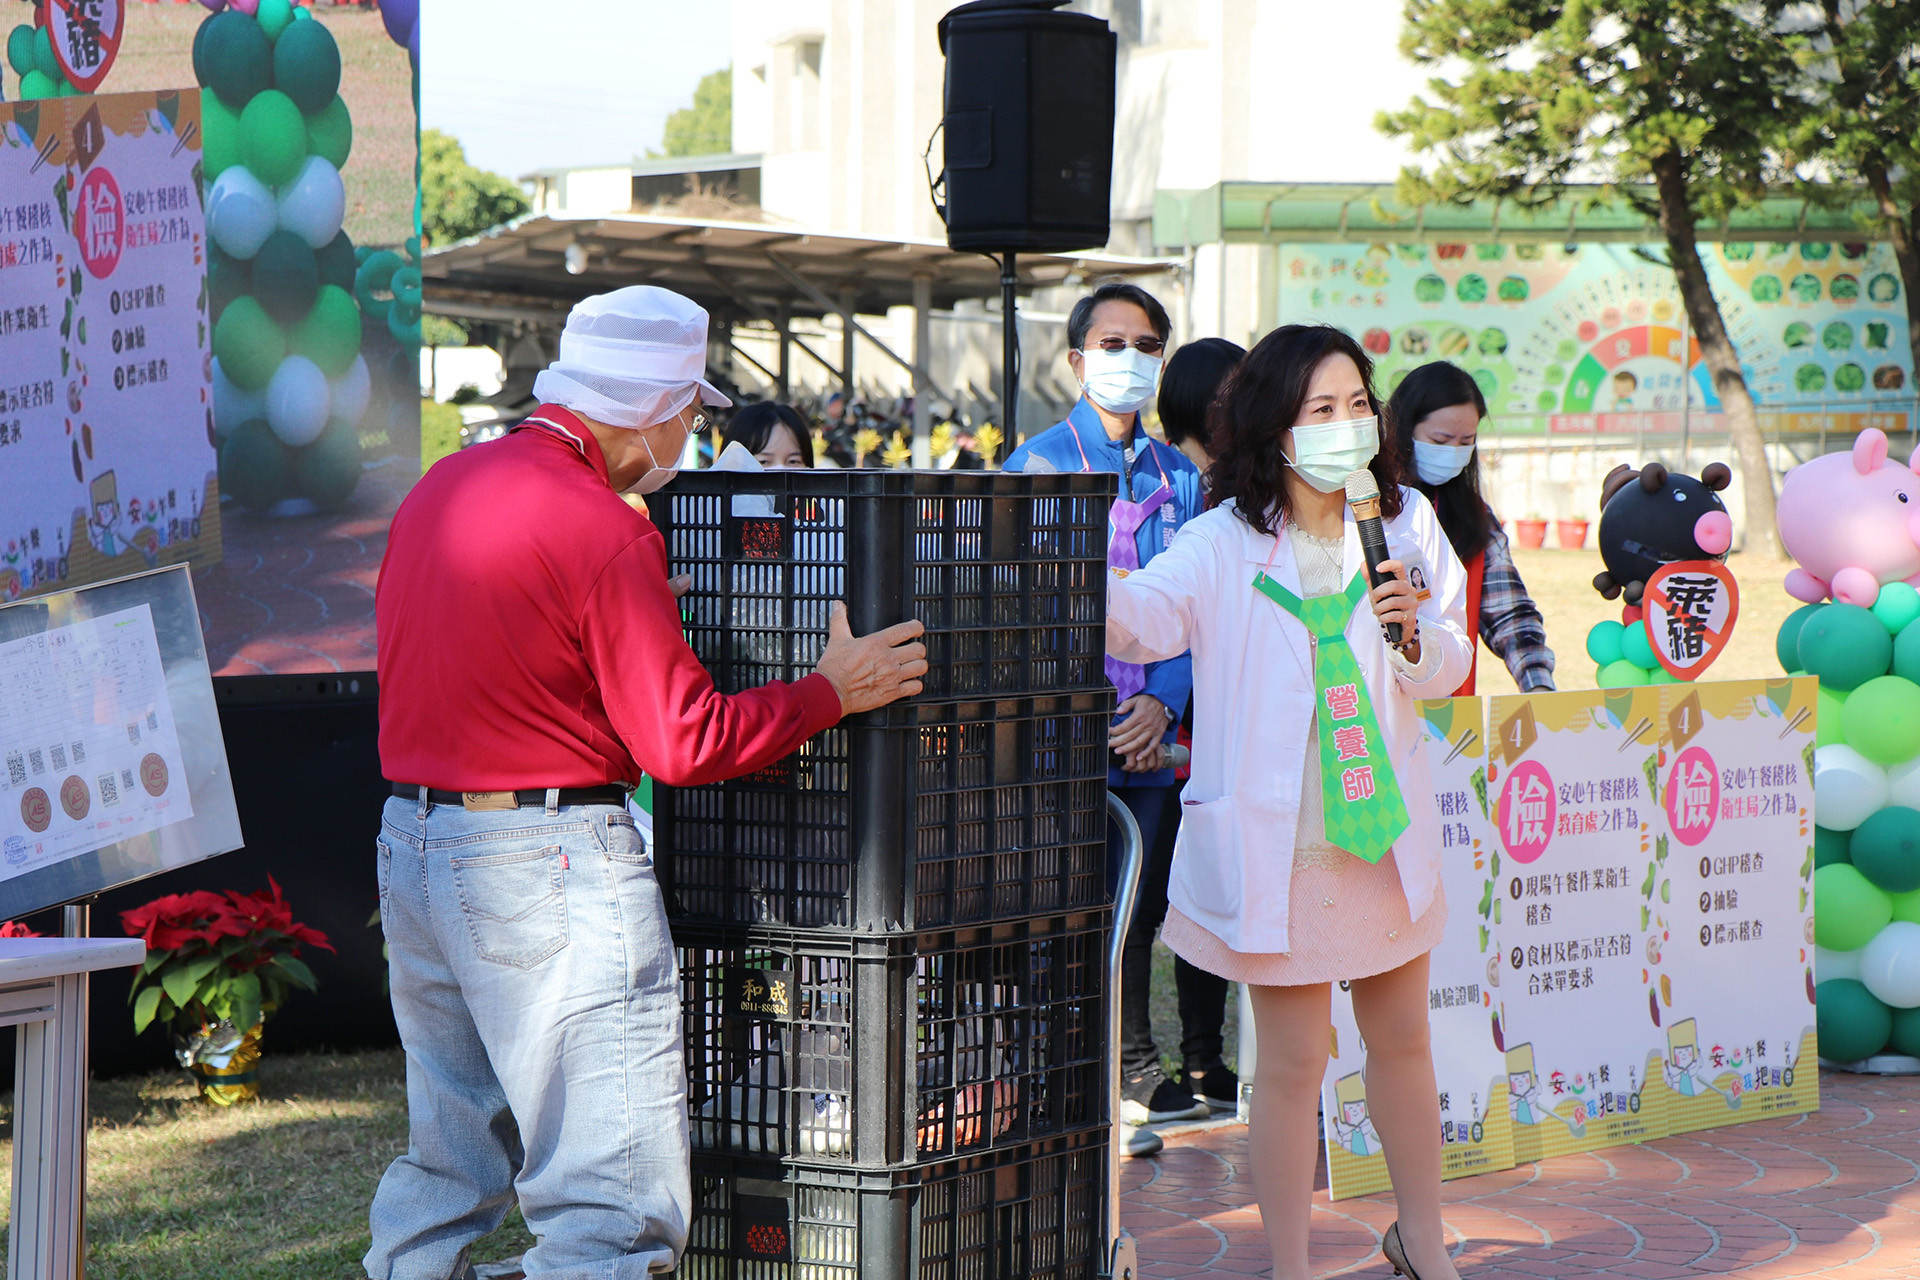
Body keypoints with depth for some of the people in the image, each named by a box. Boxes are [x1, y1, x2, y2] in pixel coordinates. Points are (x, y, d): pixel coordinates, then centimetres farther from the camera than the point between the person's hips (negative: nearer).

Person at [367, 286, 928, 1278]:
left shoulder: (439, 488, 10)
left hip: (410, 848, 9)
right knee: (613, 1198, -5)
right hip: (547, 861, -9)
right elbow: (683, 743, -16)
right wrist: (830, 692, -4)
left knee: (446, 1164, 19)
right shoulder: (604, 533, -15)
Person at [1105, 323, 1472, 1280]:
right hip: (1276, 837, -4)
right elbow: (1137, 618, -25)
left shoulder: (1404, 522, 2)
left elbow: (1452, 665, 8)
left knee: (1403, 1041, 17)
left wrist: (1412, 636, -14)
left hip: (1385, 830, 4)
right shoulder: (1224, 545, -10)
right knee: (1291, 1063, 0)